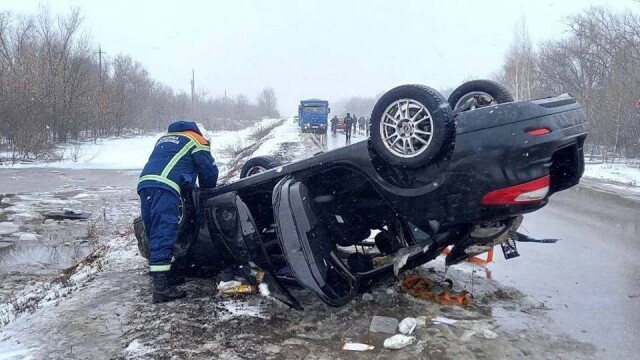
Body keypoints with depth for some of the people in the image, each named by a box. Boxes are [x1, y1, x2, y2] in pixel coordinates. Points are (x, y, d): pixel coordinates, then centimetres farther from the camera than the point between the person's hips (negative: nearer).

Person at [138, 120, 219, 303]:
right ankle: (161, 287, -20)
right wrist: (206, 191, 33)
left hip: (145, 183, 8)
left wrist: (190, 187, 39)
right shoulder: (196, 140, 18)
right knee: (164, 234, -14)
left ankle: (167, 275, 22)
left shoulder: (164, 138, 37)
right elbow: (209, 171, 13)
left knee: (155, 233, 14)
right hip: (164, 187, -7)